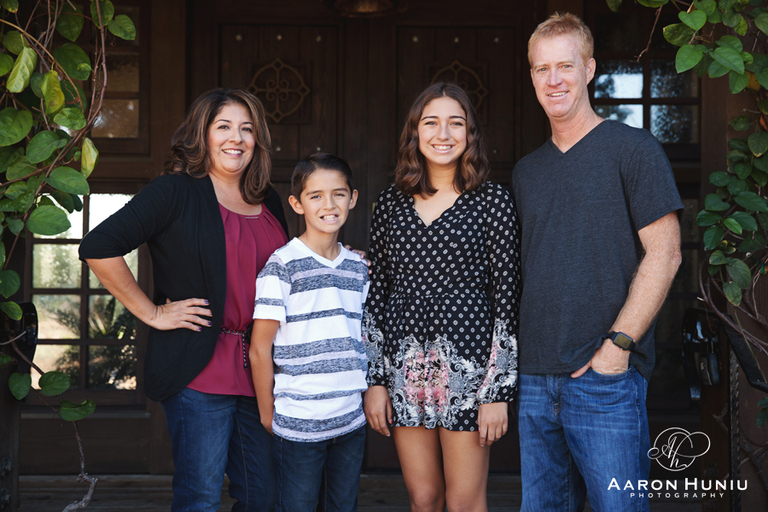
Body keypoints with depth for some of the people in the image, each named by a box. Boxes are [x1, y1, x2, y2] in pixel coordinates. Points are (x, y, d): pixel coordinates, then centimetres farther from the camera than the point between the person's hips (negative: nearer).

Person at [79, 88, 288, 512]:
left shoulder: (268, 203, 14)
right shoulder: (177, 191, -7)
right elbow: (98, 247, -15)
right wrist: (153, 313, -12)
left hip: (257, 369, 6)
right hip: (199, 371, -6)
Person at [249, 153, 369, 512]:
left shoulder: (358, 267, 8)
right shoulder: (282, 265, -10)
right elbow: (260, 350, -8)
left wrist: (369, 397, 9)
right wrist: (267, 416, -5)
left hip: (352, 421, 5)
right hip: (298, 424, -5)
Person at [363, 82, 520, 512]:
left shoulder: (493, 200, -2)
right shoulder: (391, 203, 8)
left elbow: (506, 296, -4)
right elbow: (378, 293, 10)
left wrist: (499, 391, -8)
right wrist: (375, 379, 6)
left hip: (468, 364, -3)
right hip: (404, 366, 3)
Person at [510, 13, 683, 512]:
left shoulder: (633, 148, -2)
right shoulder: (527, 170, 16)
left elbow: (664, 254, -8)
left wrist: (617, 344, -14)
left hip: (606, 378, -5)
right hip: (535, 378, 6)